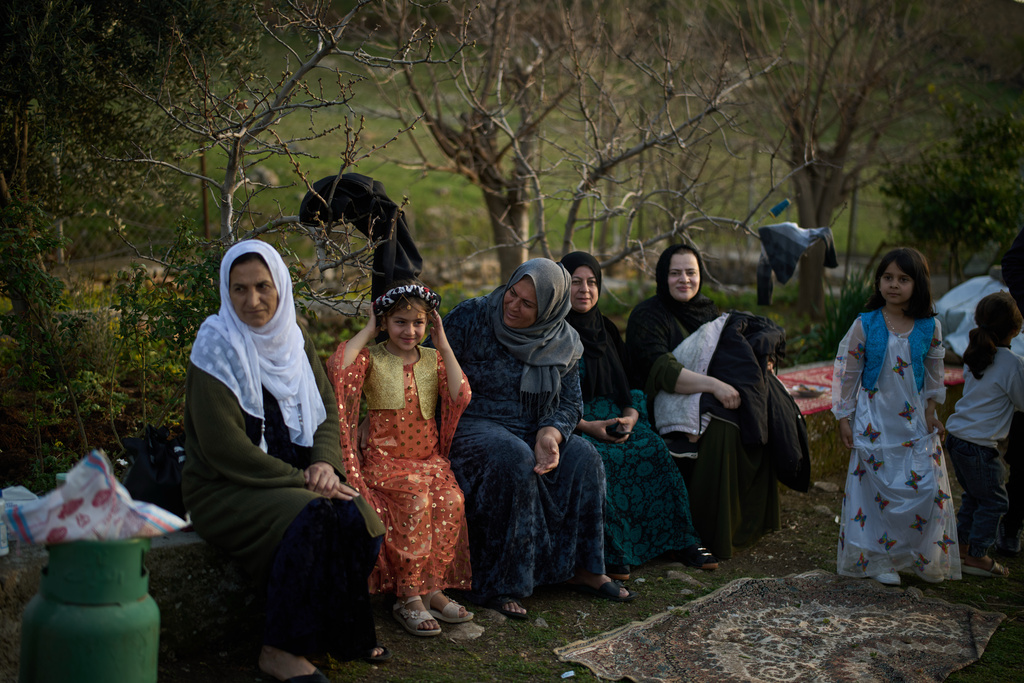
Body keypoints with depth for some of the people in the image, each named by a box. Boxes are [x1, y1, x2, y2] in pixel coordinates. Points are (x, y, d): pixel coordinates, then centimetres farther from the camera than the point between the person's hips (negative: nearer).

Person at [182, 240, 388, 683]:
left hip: (291, 475, 6)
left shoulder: (292, 339, 8)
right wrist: (300, 480, -17)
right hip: (224, 489, -6)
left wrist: (324, 462, -9)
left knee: (356, 517, -20)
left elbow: (326, 408, 12)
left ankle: (344, 631, 1)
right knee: (310, 520, -31)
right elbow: (224, 446, -18)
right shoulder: (217, 344, -14)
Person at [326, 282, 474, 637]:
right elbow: (336, 368, -22)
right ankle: (408, 598, -24)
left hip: (429, 457, 3)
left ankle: (431, 588, -18)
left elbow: (461, 397, -8)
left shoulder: (433, 359, 12)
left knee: (451, 499, -28)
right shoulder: (371, 358, 2)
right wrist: (368, 330, -8)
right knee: (416, 499, -32)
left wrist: (443, 342, -2)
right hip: (385, 458, -3)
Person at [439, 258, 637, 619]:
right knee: (515, 458, -35)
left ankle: (580, 567, -9)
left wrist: (550, 435, -20)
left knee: (583, 457, -21)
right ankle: (493, 586, -30)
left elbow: (570, 403, 2)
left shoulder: (563, 342, 3)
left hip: (531, 430, 4)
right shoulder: (469, 317, -8)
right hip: (472, 424, -4)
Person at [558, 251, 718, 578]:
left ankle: (680, 540, -15)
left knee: (652, 449, -20)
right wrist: (587, 425, -20)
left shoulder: (605, 330, 16)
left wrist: (630, 416, -6)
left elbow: (624, 386, 16)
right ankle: (608, 551, -28)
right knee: (597, 459, -34)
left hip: (612, 419, 6)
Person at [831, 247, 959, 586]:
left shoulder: (930, 328, -3)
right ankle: (877, 560, 14)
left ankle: (923, 558, 19)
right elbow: (845, 372, -2)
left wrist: (931, 411, 7)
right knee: (875, 489, 1)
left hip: (915, 422, 2)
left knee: (926, 489, 0)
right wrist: (844, 418, -2)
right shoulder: (865, 325, -8)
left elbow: (934, 374, 12)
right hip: (875, 423, -2)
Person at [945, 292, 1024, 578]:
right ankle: (976, 557, 12)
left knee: (973, 496, 22)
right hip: (980, 444, -8)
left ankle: (962, 548, 29)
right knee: (994, 501, 7)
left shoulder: (976, 355, 6)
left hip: (956, 436, 8)